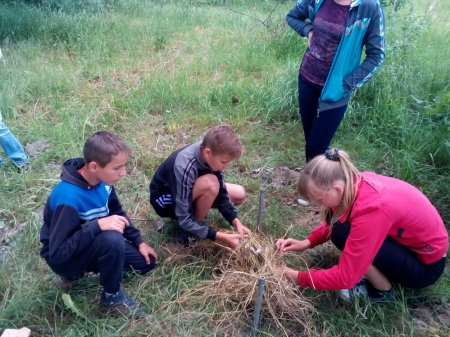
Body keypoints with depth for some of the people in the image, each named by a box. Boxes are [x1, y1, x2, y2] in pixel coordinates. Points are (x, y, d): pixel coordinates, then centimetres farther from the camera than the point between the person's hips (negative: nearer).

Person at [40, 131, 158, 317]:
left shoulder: (103, 179, -13)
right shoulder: (69, 197, -35)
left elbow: (117, 212, 5)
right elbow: (58, 253, -32)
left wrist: (139, 241, 0)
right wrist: (97, 225, -41)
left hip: (92, 243, 7)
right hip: (64, 258, -7)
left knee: (146, 261, 2)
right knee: (112, 240, -36)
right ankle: (112, 296, -9)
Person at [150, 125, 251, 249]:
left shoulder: (208, 150, -19)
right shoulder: (184, 168, -40)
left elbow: (221, 192, -8)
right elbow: (184, 220, -34)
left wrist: (236, 222, -19)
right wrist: (221, 237, -36)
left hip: (188, 189, 7)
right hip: (164, 199, -7)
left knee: (239, 194, -3)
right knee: (210, 184, -35)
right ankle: (193, 233, -13)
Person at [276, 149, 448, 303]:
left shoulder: (371, 210, -37)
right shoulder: (356, 183, -15)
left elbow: (346, 277, -30)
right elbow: (333, 221, 6)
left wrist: (300, 278, -18)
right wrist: (307, 242, -8)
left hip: (425, 264, -7)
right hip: (409, 237, 7)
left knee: (342, 233, -26)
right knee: (337, 218, -6)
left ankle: (381, 290, -2)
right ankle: (375, 271, 6)